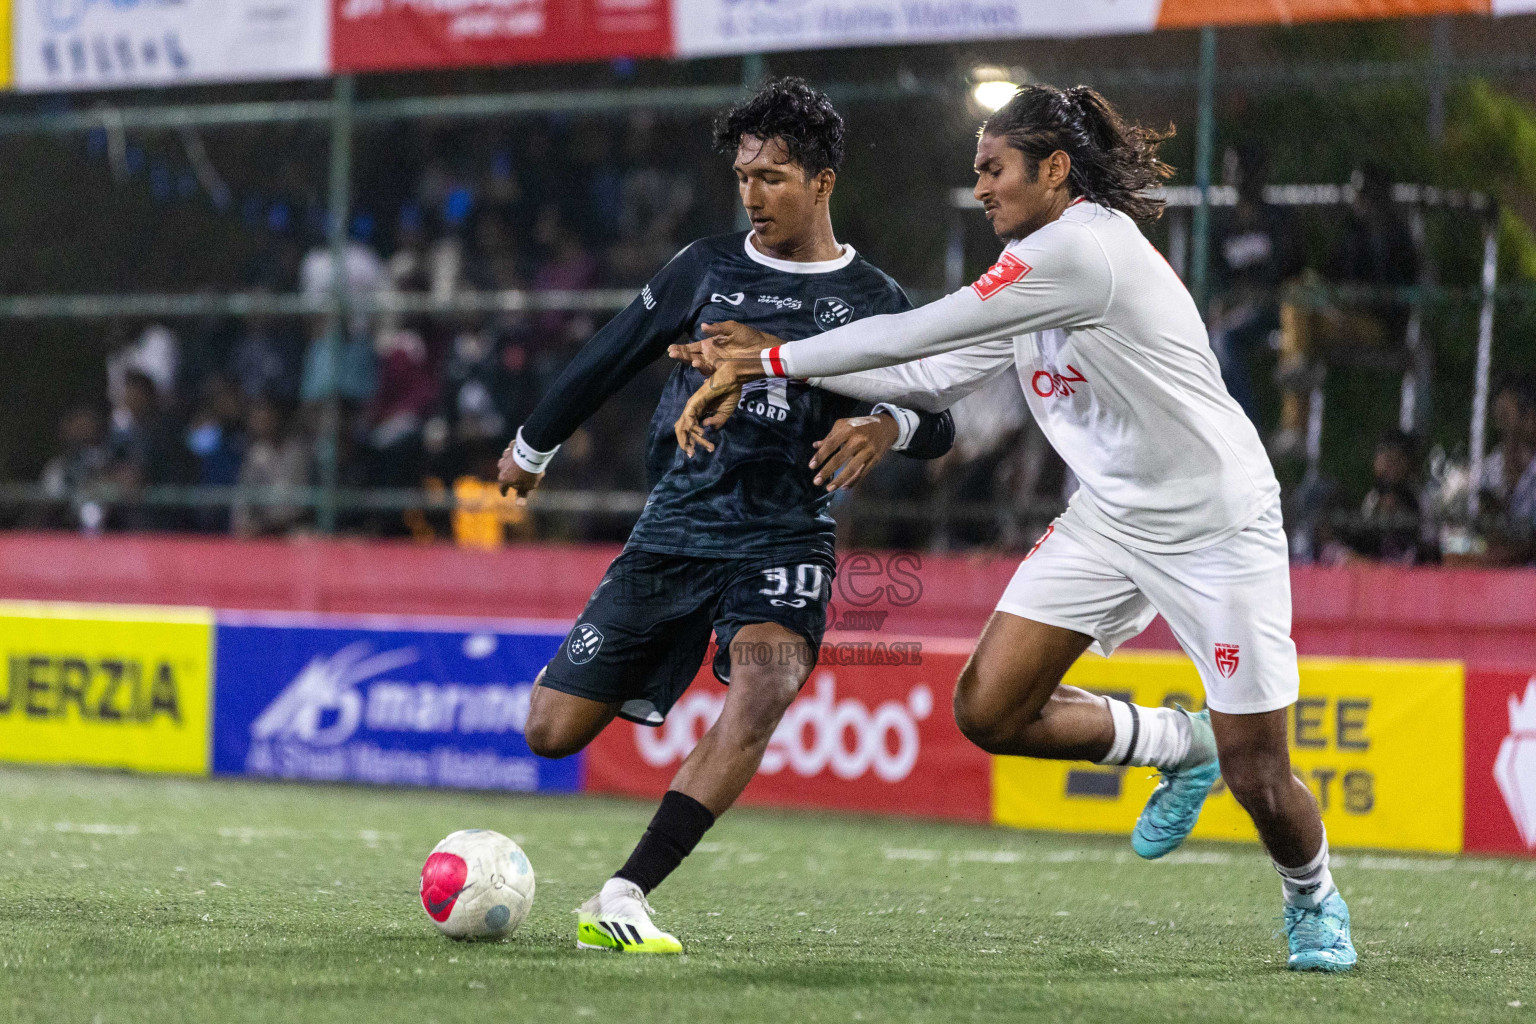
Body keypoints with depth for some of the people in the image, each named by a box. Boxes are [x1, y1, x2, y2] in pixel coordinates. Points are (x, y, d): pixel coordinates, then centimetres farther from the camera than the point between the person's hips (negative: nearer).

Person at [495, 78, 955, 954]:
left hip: (785, 541, -2)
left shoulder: (873, 302, 2)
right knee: (553, 733, -3)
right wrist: (534, 446, 29)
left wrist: (889, 426, -26)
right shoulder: (706, 269, 8)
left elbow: (941, 427, -3)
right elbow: (612, 357, 19)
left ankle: (623, 897, -37)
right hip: (675, 529, 2)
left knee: (767, 682, -35)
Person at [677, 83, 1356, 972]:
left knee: (1256, 775, -4)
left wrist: (771, 360, -14)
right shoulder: (1034, 268, 6)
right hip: (1109, 521, 8)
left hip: (1217, 525, -8)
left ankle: (1314, 900, 29)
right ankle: (1178, 745, 19)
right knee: (989, 710, -5)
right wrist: (765, 361, 3)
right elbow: (934, 379, 9)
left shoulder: (1083, 245, -22)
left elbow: (921, 333, -22)